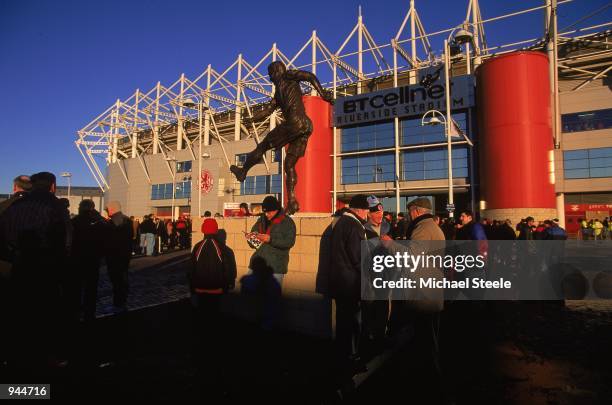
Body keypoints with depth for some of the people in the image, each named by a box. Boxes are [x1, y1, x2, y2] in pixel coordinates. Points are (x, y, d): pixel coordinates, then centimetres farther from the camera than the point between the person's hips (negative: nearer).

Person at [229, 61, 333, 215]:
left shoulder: (288, 76, 11)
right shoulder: (278, 92, 33)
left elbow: (310, 76, 0)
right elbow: (268, 109, 32)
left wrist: (323, 94, -2)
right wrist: (253, 119, 24)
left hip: (296, 122, -9)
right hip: (306, 126, 9)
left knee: (263, 146, 5)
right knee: (289, 164, 7)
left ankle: (243, 172, 20)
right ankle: (292, 201, 2)